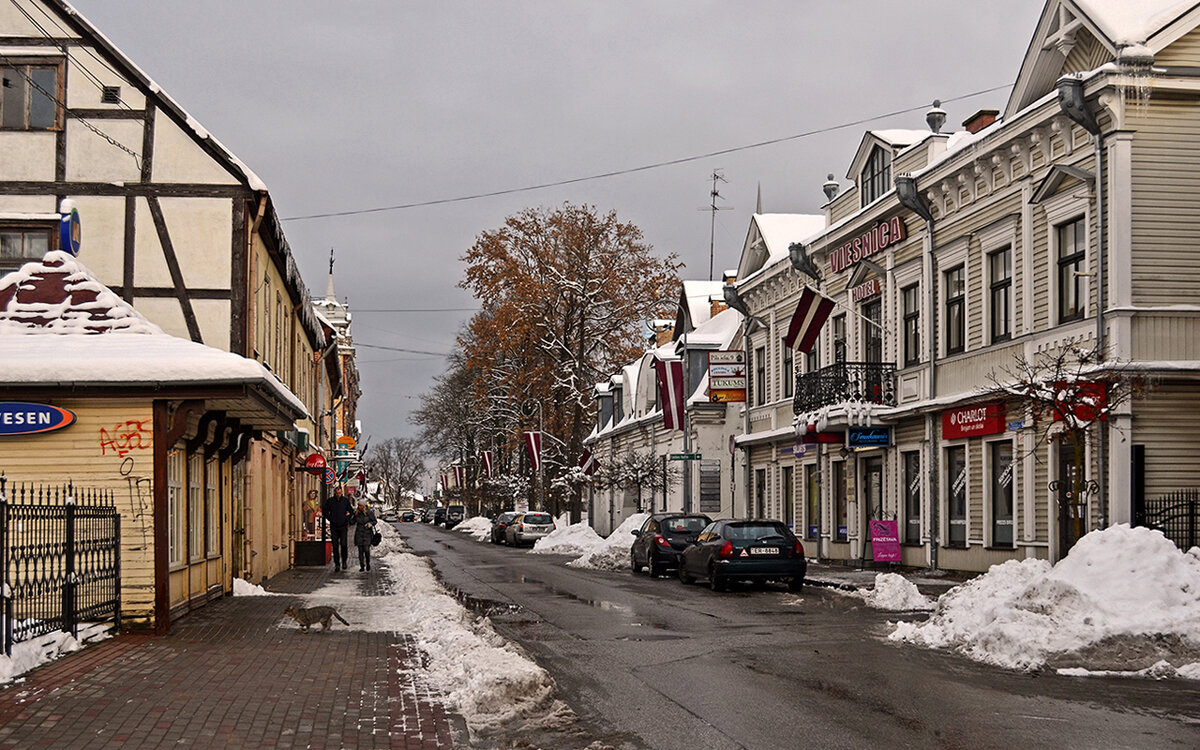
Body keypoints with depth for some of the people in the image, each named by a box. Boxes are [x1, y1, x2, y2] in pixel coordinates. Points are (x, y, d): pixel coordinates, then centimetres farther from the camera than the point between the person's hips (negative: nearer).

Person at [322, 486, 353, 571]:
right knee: (335, 546, 1)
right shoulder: (330, 501, 1)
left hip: (343, 526, -1)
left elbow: (351, 512, 12)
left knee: (343, 544, -11)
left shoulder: (346, 501, 2)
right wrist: (330, 519, 1)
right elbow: (325, 511, 10)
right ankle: (337, 564, 7)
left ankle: (344, 561, 10)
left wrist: (347, 519, 1)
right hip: (334, 526, 1)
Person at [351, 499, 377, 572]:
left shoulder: (369, 512, -5)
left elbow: (374, 521, 2)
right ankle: (362, 566, 4)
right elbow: (353, 522, 10)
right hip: (359, 533, 3)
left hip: (367, 532, -3)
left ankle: (368, 563, 13)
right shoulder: (356, 513, 4)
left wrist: (370, 524, -17)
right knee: (360, 550, -1)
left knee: (366, 549, -10)